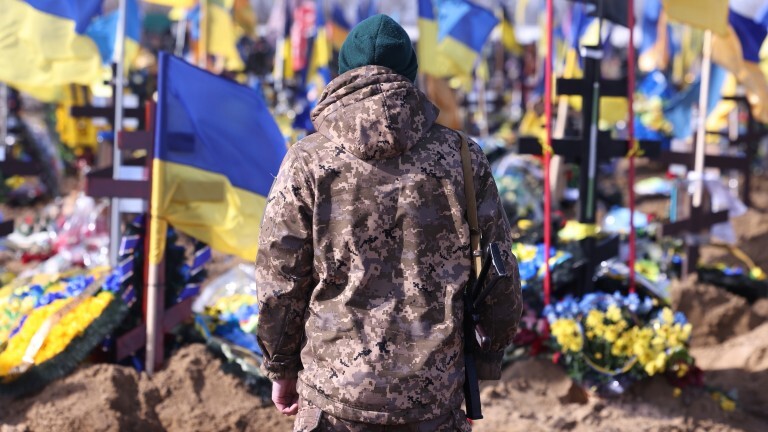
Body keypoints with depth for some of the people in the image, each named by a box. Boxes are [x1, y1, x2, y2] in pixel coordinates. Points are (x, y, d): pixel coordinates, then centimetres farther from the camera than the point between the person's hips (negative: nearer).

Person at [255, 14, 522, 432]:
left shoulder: (309, 160, -4)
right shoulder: (461, 158, 2)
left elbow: (279, 282, -3)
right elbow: (501, 276, 5)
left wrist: (281, 368, 10)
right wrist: (489, 353, 19)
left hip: (335, 397, -1)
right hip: (436, 397, 2)